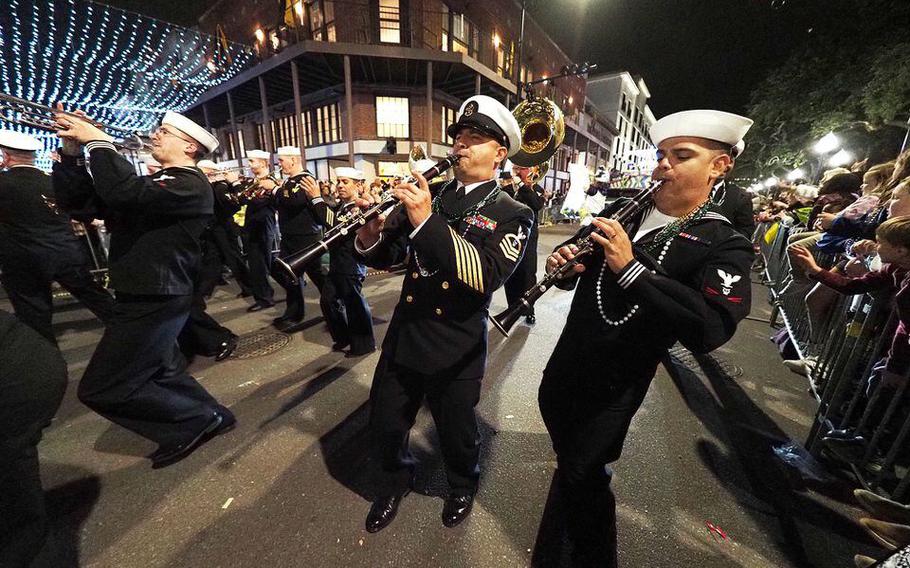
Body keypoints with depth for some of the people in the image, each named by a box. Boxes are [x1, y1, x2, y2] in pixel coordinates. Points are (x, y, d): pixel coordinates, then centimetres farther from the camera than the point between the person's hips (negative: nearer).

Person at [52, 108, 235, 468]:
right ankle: (208, 416, 34)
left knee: (102, 389, -3)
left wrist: (98, 142, -18)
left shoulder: (191, 185, -14)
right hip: (142, 298, 10)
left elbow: (126, 194, -30)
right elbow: (75, 199, 13)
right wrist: (72, 152, 1)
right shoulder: (149, 183, 15)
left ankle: (198, 419, 7)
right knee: (162, 374, 20)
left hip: (157, 301, -10)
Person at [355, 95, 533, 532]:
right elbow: (384, 257, 2)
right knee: (384, 423, 19)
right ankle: (394, 479, 54)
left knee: (456, 432, 19)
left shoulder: (512, 215, -7)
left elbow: (486, 276, -25)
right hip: (403, 334, 4)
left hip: (457, 348, -3)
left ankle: (462, 486, 55)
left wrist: (427, 221, -31)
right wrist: (371, 229, -19)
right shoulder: (427, 194, 4)